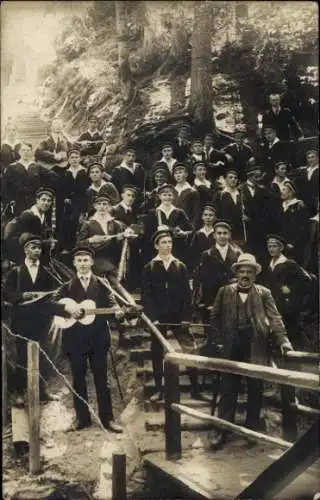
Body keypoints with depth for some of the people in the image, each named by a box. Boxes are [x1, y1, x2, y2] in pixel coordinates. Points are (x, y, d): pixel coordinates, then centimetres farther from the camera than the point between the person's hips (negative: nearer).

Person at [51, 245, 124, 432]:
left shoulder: (102, 284, 6)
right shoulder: (68, 286, 5)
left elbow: (111, 304, -2)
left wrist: (118, 311, -23)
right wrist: (68, 308, -18)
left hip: (98, 337, 0)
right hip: (75, 338, 1)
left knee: (102, 378, 4)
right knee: (78, 379, 8)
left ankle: (107, 418, 12)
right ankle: (82, 418, 20)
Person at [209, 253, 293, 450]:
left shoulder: (264, 293, 4)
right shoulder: (225, 292, 6)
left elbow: (275, 318, -4)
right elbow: (215, 318, 8)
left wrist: (282, 340, -17)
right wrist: (217, 342, -1)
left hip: (256, 349, 0)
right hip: (231, 349, 0)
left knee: (256, 390, 8)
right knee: (228, 390, 5)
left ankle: (252, 429, 23)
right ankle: (223, 431, 13)